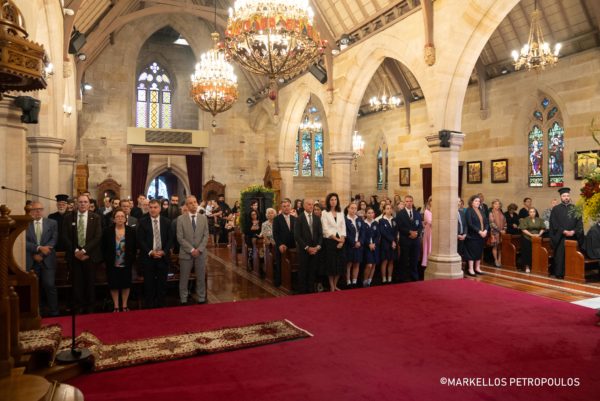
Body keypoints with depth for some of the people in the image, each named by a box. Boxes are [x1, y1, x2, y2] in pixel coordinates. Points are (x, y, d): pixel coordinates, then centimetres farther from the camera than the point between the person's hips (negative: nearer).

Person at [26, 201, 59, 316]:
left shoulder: (52, 223, 7)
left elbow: (54, 240, -1)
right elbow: (25, 242, -5)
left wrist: (41, 254, -9)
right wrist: (39, 248, -18)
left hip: (47, 260, -1)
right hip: (31, 261, 1)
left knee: (50, 285, -4)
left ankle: (54, 312, 3)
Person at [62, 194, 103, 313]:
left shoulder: (96, 218, 1)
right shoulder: (68, 218, 6)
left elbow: (98, 237, -6)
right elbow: (65, 237, 1)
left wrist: (84, 250, -14)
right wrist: (75, 251, -10)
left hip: (90, 255, -1)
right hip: (74, 255, 1)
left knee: (90, 283, 5)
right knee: (77, 283, 2)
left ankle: (89, 309, 16)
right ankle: (78, 308, 13)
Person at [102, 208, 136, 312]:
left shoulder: (131, 231, -3)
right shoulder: (107, 231, -4)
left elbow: (135, 247, 3)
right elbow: (103, 248, 2)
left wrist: (132, 260, -1)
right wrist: (106, 260, -1)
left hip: (126, 264, 0)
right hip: (112, 264, 0)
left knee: (126, 285, 7)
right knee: (114, 285, 6)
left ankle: (124, 306, 21)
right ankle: (116, 306, 19)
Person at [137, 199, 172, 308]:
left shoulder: (166, 222, 5)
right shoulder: (142, 222, 0)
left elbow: (169, 239, 4)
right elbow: (140, 240, -4)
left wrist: (164, 252, -10)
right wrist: (150, 252, -14)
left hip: (163, 257, 2)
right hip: (148, 257, -1)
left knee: (162, 283, 6)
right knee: (149, 283, 4)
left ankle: (161, 305, 17)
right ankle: (149, 306, 16)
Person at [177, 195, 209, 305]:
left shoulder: (203, 218, 5)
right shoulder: (181, 219, -3)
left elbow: (206, 236, 1)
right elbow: (180, 238, -7)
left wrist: (199, 249, -10)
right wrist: (191, 250, -13)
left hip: (200, 253, 2)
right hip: (186, 253, -2)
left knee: (201, 278, 9)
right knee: (184, 279, 6)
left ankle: (201, 299, 20)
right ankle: (183, 300, 18)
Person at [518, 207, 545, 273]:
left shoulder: (539, 220, 7)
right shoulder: (525, 220, -4)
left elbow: (542, 228, 8)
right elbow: (523, 229, -10)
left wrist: (539, 234, -8)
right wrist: (531, 234, -15)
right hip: (527, 239, -3)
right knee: (527, 252, -1)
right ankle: (527, 267, 8)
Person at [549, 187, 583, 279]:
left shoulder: (575, 208, 11)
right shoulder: (556, 209, 4)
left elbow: (579, 223, 4)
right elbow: (554, 223, -4)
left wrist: (573, 231, -13)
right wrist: (564, 231, -15)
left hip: (573, 237, 2)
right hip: (560, 238, -2)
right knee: (560, 256, -2)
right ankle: (559, 274, 3)